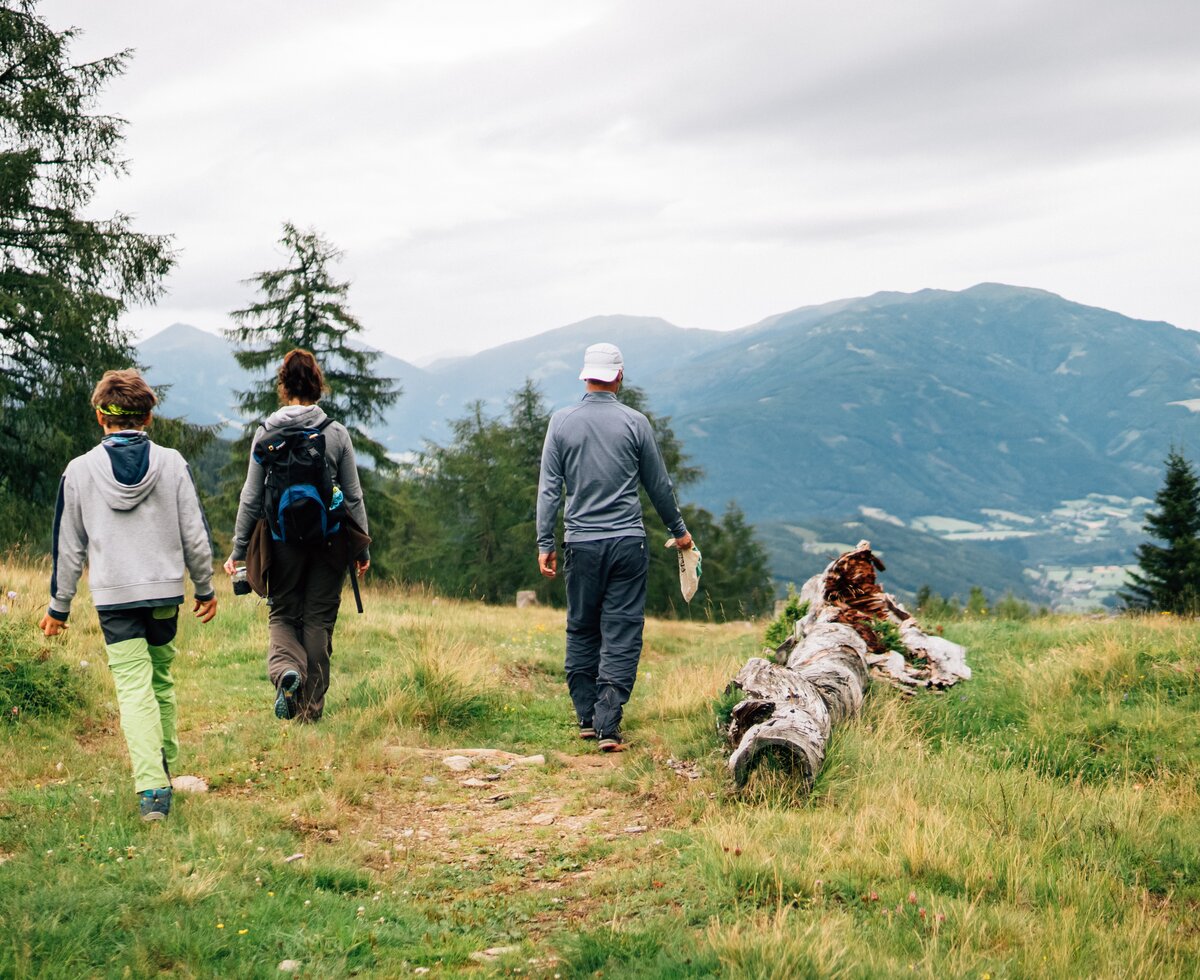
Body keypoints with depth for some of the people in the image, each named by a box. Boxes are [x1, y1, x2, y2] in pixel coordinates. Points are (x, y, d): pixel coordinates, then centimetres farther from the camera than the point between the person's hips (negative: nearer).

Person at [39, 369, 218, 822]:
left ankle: (151, 788, -16)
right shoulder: (172, 464, 0)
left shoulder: (80, 470, -1)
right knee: (162, 682, 19)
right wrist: (205, 589, 16)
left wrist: (59, 606, 14)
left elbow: (68, 547, 4)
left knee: (134, 689, -4)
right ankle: (166, 770, 27)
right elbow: (195, 535, 3)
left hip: (113, 597, -2)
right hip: (165, 591, 2)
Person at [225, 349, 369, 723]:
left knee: (283, 613, 15)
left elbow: (251, 498, 0)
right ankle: (312, 708, 11)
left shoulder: (266, 434, -3)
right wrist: (363, 548, 11)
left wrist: (238, 551, 8)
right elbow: (354, 496, 2)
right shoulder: (337, 433, -3)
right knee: (319, 619, 9)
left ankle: (286, 668, -16)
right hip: (329, 538, 0)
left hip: (282, 538, 0)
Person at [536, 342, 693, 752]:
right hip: (627, 542, -1)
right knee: (621, 635, 0)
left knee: (581, 630, 14)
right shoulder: (635, 422, -1)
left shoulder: (562, 422, 1)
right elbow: (659, 485, 7)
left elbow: (549, 488, 0)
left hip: (581, 544, 2)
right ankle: (608, 726, -6)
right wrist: (679, 529, 20)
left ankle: (587, 719, 18)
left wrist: (544, 543, 5)